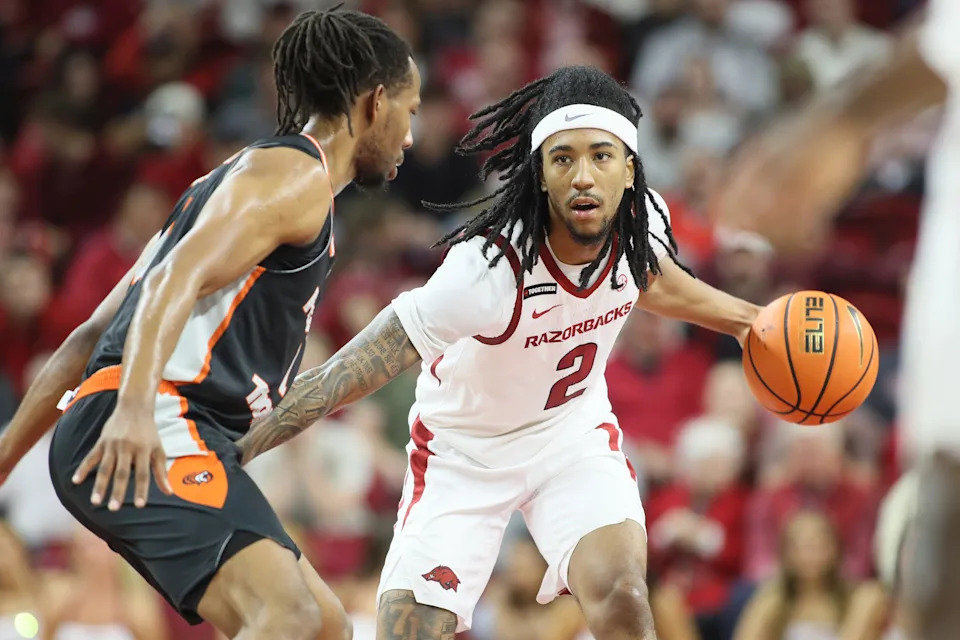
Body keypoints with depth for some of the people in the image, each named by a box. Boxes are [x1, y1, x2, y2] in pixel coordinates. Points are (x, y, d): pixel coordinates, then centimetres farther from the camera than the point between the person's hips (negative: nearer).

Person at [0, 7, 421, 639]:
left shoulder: (243, 177, 30)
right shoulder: (297, 173, -1)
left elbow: (93, 334, 28)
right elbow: (177, 279, -20)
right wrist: (134, 408, -35)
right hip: (155, 440, -10)